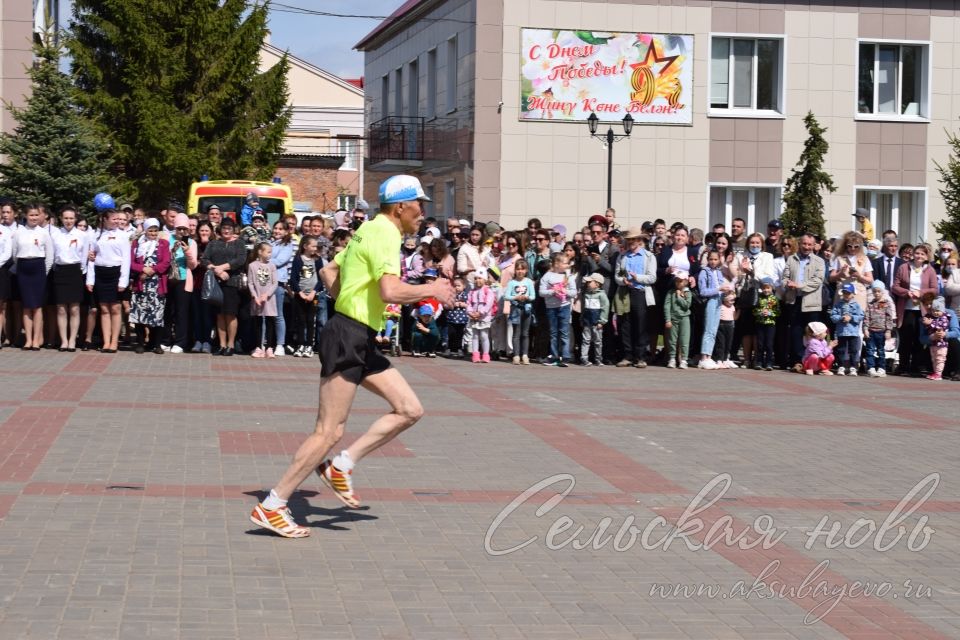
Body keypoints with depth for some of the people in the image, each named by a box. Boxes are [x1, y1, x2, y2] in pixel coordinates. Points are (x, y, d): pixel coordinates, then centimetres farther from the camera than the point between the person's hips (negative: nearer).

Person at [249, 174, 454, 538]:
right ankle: (271, 507, -1)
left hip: (360, 342, 10)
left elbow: (328, 271, 26)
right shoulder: (385, 234, -14)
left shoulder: (370, 231, 16)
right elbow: (391, 291, -29)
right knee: (329, 432, -7)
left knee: (410, 410, 7)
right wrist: (431, 289, -14)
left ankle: (341, 466, 9)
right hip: (348, 340, -10)